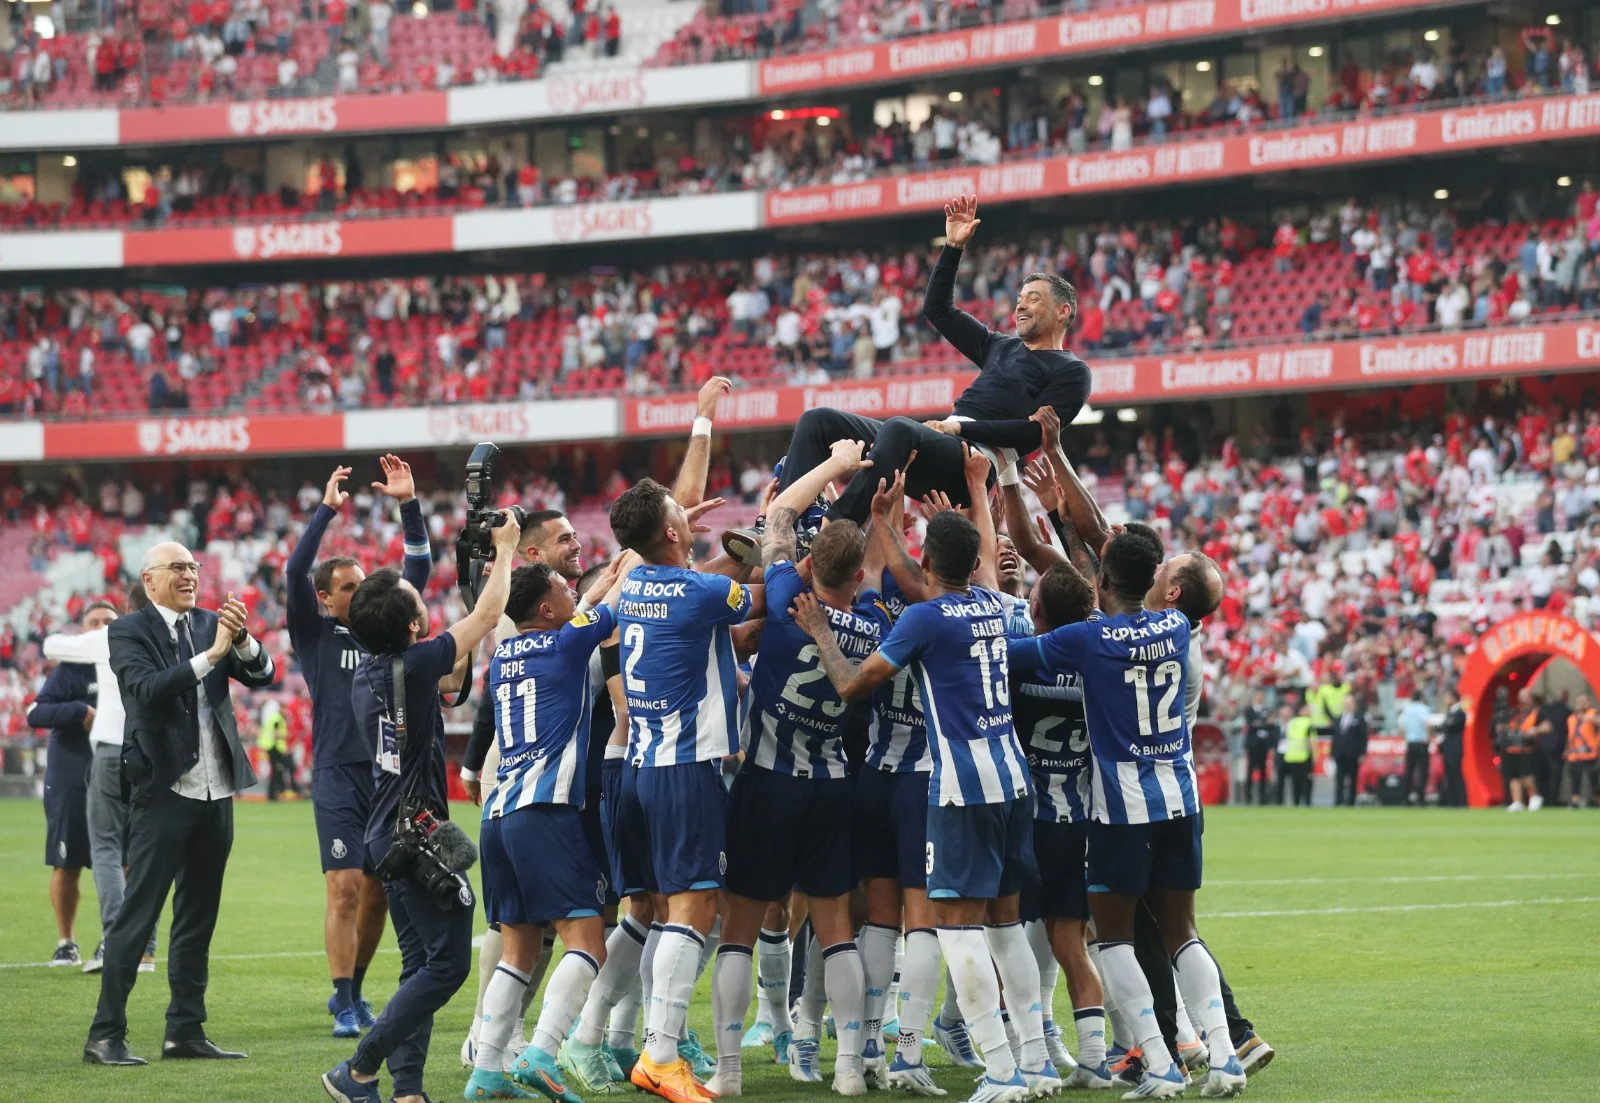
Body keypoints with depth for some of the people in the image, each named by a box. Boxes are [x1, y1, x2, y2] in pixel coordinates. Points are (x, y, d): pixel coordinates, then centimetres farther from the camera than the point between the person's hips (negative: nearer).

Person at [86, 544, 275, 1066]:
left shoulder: (211, 624, 10)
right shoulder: (129, 632, -5)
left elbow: (262, 675, 2)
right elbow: (149, 689, -21)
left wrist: (242, 640, -17)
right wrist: (211, 654, -25)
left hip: (216, 792, 6)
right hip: (164, 792, -6)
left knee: (198, 917, 11)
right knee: (137, 916, -7)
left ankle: (186, 1029, 17)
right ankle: (105, 1036, -6)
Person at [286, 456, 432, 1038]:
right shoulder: (314, 632, 3)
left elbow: (418, 568, 9)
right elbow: (295, 571, -11)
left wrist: (410, 504, 0)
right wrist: (327, 509, -13)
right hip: (339, 776, -5)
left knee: (378, 892, 8)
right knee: (345, 890, -10)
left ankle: (351, 992, 23)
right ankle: (345, 1007, -8)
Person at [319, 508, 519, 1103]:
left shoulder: (367, 674, 8)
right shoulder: (411, 666, -17)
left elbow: (451, 677, 25)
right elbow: (486, 617, -9)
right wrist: (504, 551, 7)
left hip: (388, 832, 9)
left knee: (421, 964, 12)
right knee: (446, 962, -6)